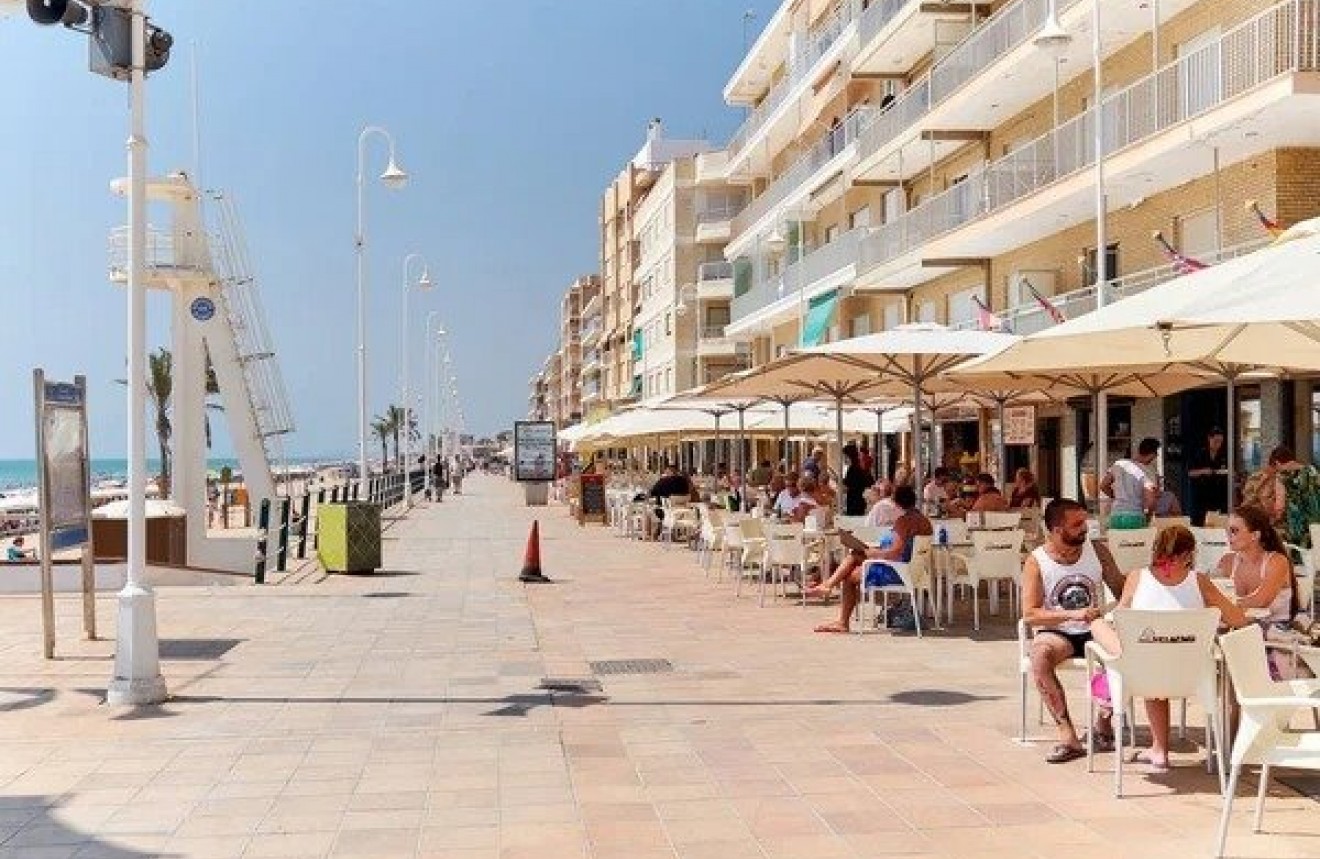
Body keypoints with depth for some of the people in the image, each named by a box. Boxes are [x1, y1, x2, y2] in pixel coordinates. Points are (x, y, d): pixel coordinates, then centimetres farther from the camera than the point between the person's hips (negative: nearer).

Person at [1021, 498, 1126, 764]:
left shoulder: (1097, 551, 5)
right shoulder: (1036, 561, -5)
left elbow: (1121, 590, 11)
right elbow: (1030, 614, -12)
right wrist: (1072, 615, -24)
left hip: (1095, 630, 3)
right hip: (1057, 633, -3)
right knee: (1039, 654, -36)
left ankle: (1103, 719, -2)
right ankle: (1068, 735, -30)